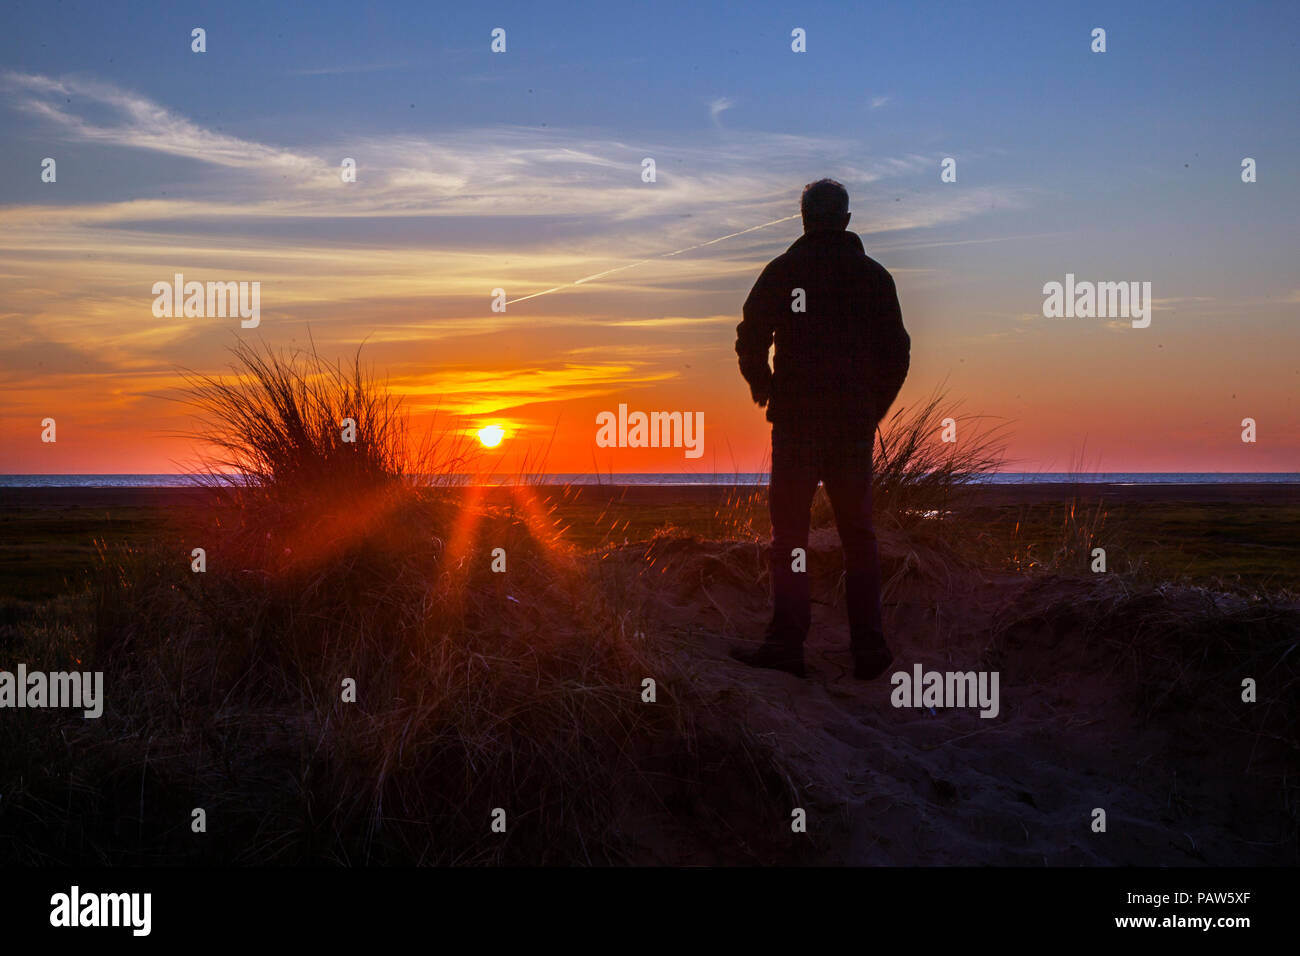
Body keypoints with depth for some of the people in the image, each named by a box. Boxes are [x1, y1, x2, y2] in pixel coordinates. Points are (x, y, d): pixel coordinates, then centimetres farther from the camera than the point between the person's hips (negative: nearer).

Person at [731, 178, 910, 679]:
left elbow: (750, 338, -6)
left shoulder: (784, 270, -2)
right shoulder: (875, 276, 6)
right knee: (858, 533, 10)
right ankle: (869, 647, 10)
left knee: (789, 530, 2)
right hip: (856, 423, 3)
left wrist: (762, 387, 11)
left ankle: (787, 643, 0)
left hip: (797, 419, -3)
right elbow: (898, 352, 8)